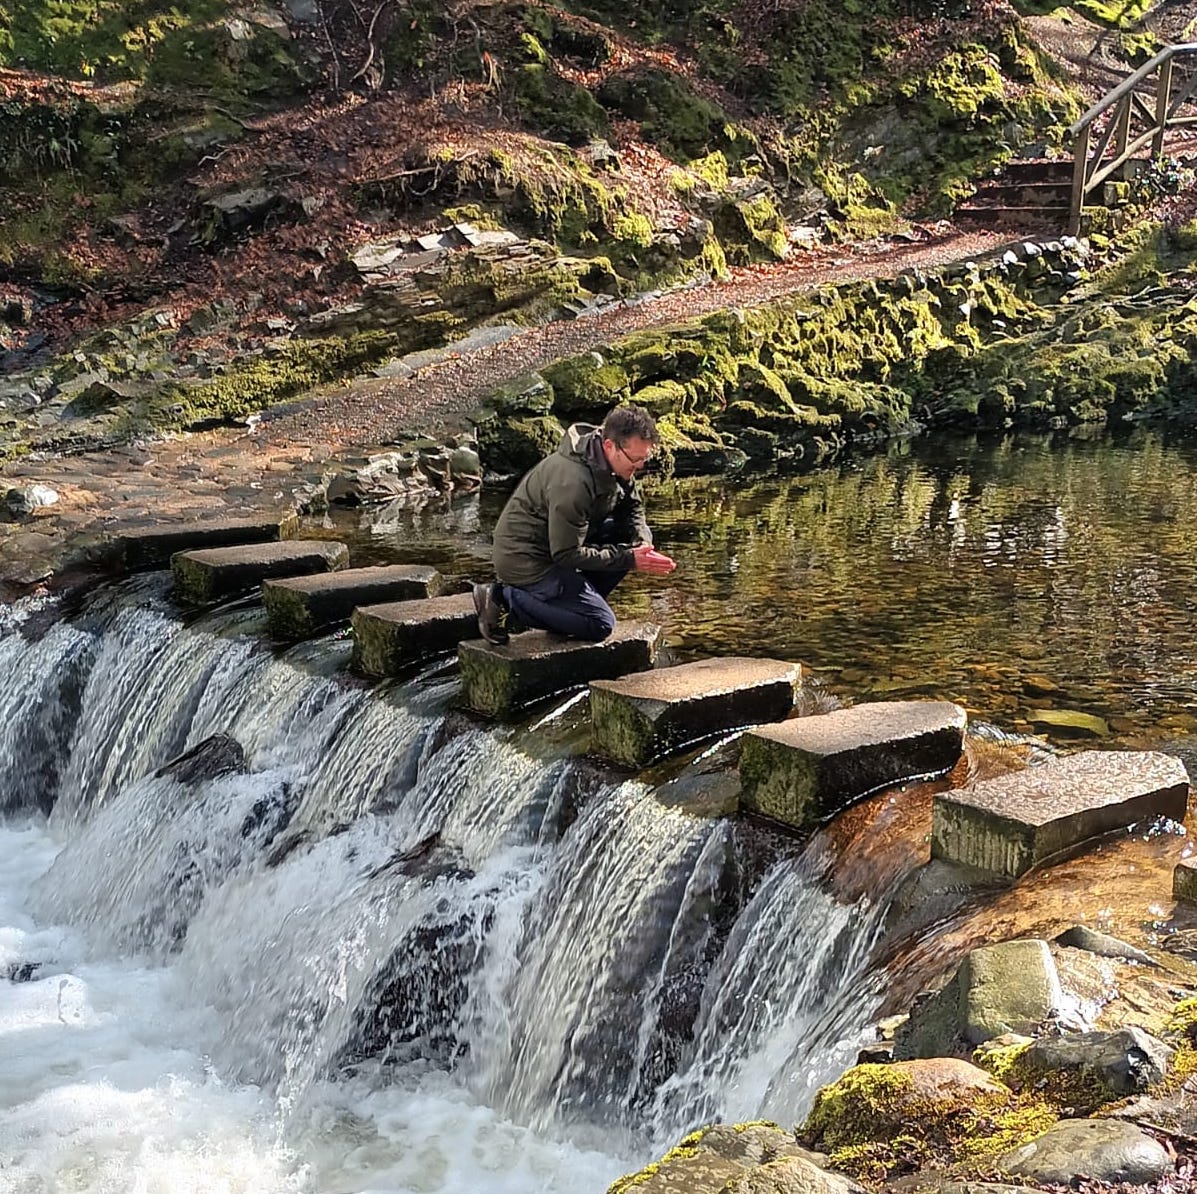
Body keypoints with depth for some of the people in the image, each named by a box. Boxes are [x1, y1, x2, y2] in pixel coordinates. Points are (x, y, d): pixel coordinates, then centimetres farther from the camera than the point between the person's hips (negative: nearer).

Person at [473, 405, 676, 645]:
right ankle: (504, 598, -6)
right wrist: (630, 559, -25)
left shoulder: (617, 463, -5)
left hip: (560, 544, 9)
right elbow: (567, 554, -26)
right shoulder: (572, 481, -32)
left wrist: (642, 544, -12)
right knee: (600, 625, -13)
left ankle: (575, 600, 6)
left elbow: (632, 508, 10)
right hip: (526, 560, -9)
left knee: (634, 536, 0)